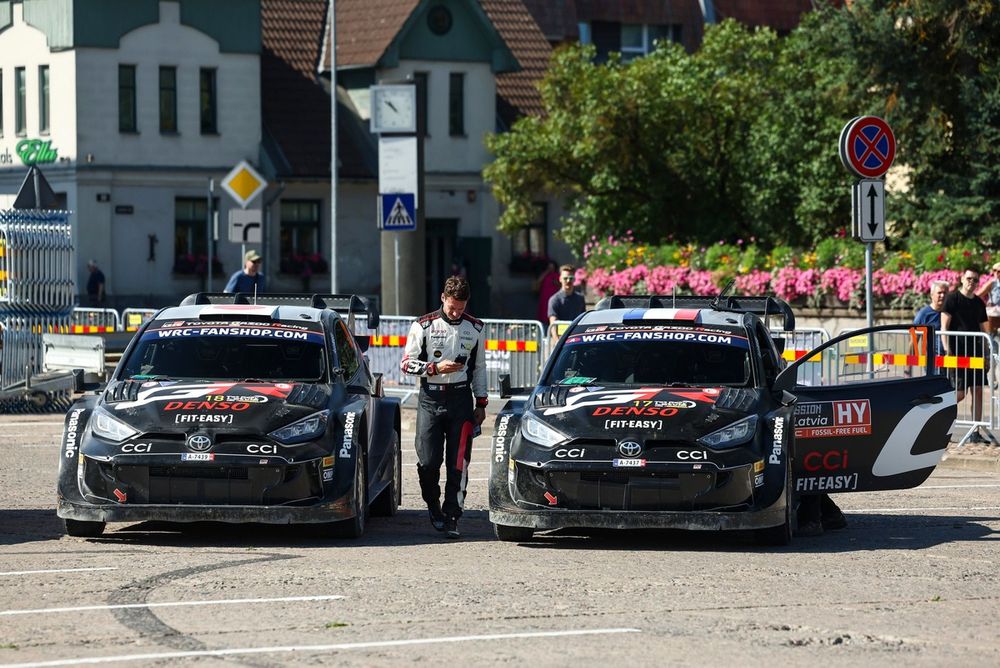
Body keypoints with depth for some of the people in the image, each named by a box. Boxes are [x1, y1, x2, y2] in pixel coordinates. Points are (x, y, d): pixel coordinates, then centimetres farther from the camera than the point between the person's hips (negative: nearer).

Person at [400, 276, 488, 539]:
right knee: (428, 461, -5)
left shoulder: (474, 328, 11)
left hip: (461, 398, 1)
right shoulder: (424, 326, 2)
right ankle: (433, 505, 20)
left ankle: (451, 517, -5)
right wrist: (436, 368, -13)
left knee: (458, 463, -7)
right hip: (430, 398, -1)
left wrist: (481, 403, 15)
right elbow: (406, 363, 2)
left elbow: (479, 367, 19)